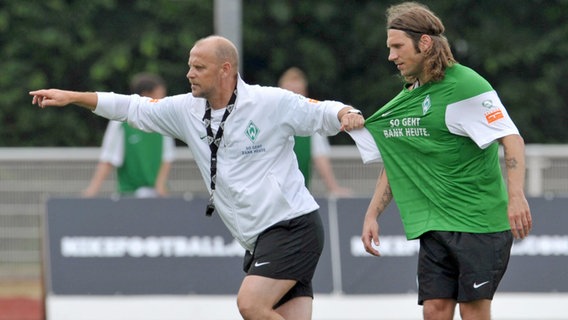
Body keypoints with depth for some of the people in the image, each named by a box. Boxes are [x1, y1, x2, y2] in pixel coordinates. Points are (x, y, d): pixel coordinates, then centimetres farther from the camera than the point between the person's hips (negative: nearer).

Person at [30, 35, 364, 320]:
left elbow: (322, 112, -5)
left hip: (293, 226, -6)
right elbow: (134, 108, 14)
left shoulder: (271, 102, -9)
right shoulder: (188, 110, 8)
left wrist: (346, 115, -27)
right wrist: (70, 97, 11)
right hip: (261, 241, 6)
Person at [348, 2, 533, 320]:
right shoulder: (406, 97, 13)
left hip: (480, 221, -7)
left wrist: (516, 197, -29)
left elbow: (512, 139, -17)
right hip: (434, 225, 7)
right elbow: (395, 165, 22)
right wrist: (372, 215, 14)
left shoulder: (463, 85, -11)